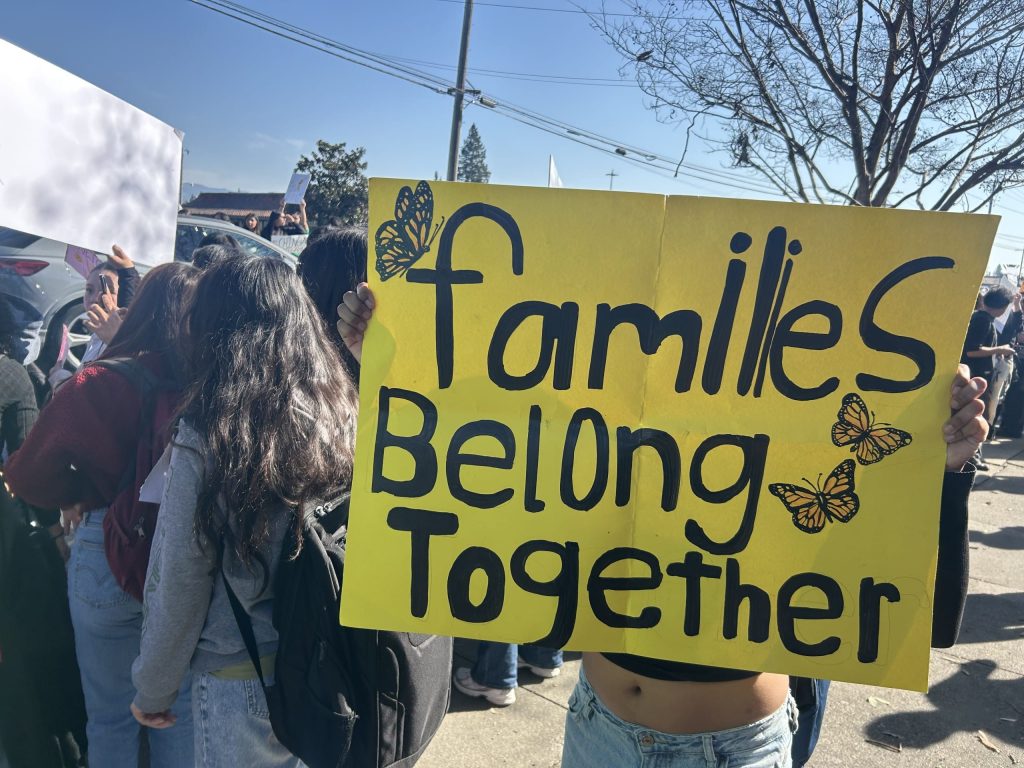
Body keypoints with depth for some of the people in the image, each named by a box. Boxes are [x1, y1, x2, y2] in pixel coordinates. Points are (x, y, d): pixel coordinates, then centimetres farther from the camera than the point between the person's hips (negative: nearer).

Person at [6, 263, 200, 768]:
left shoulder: (99, 385, -17)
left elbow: (26, 476, -7)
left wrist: (85, 493, 7)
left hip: (108, 556, -1)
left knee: (112, 715, 19)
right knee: (181, 707, 20)